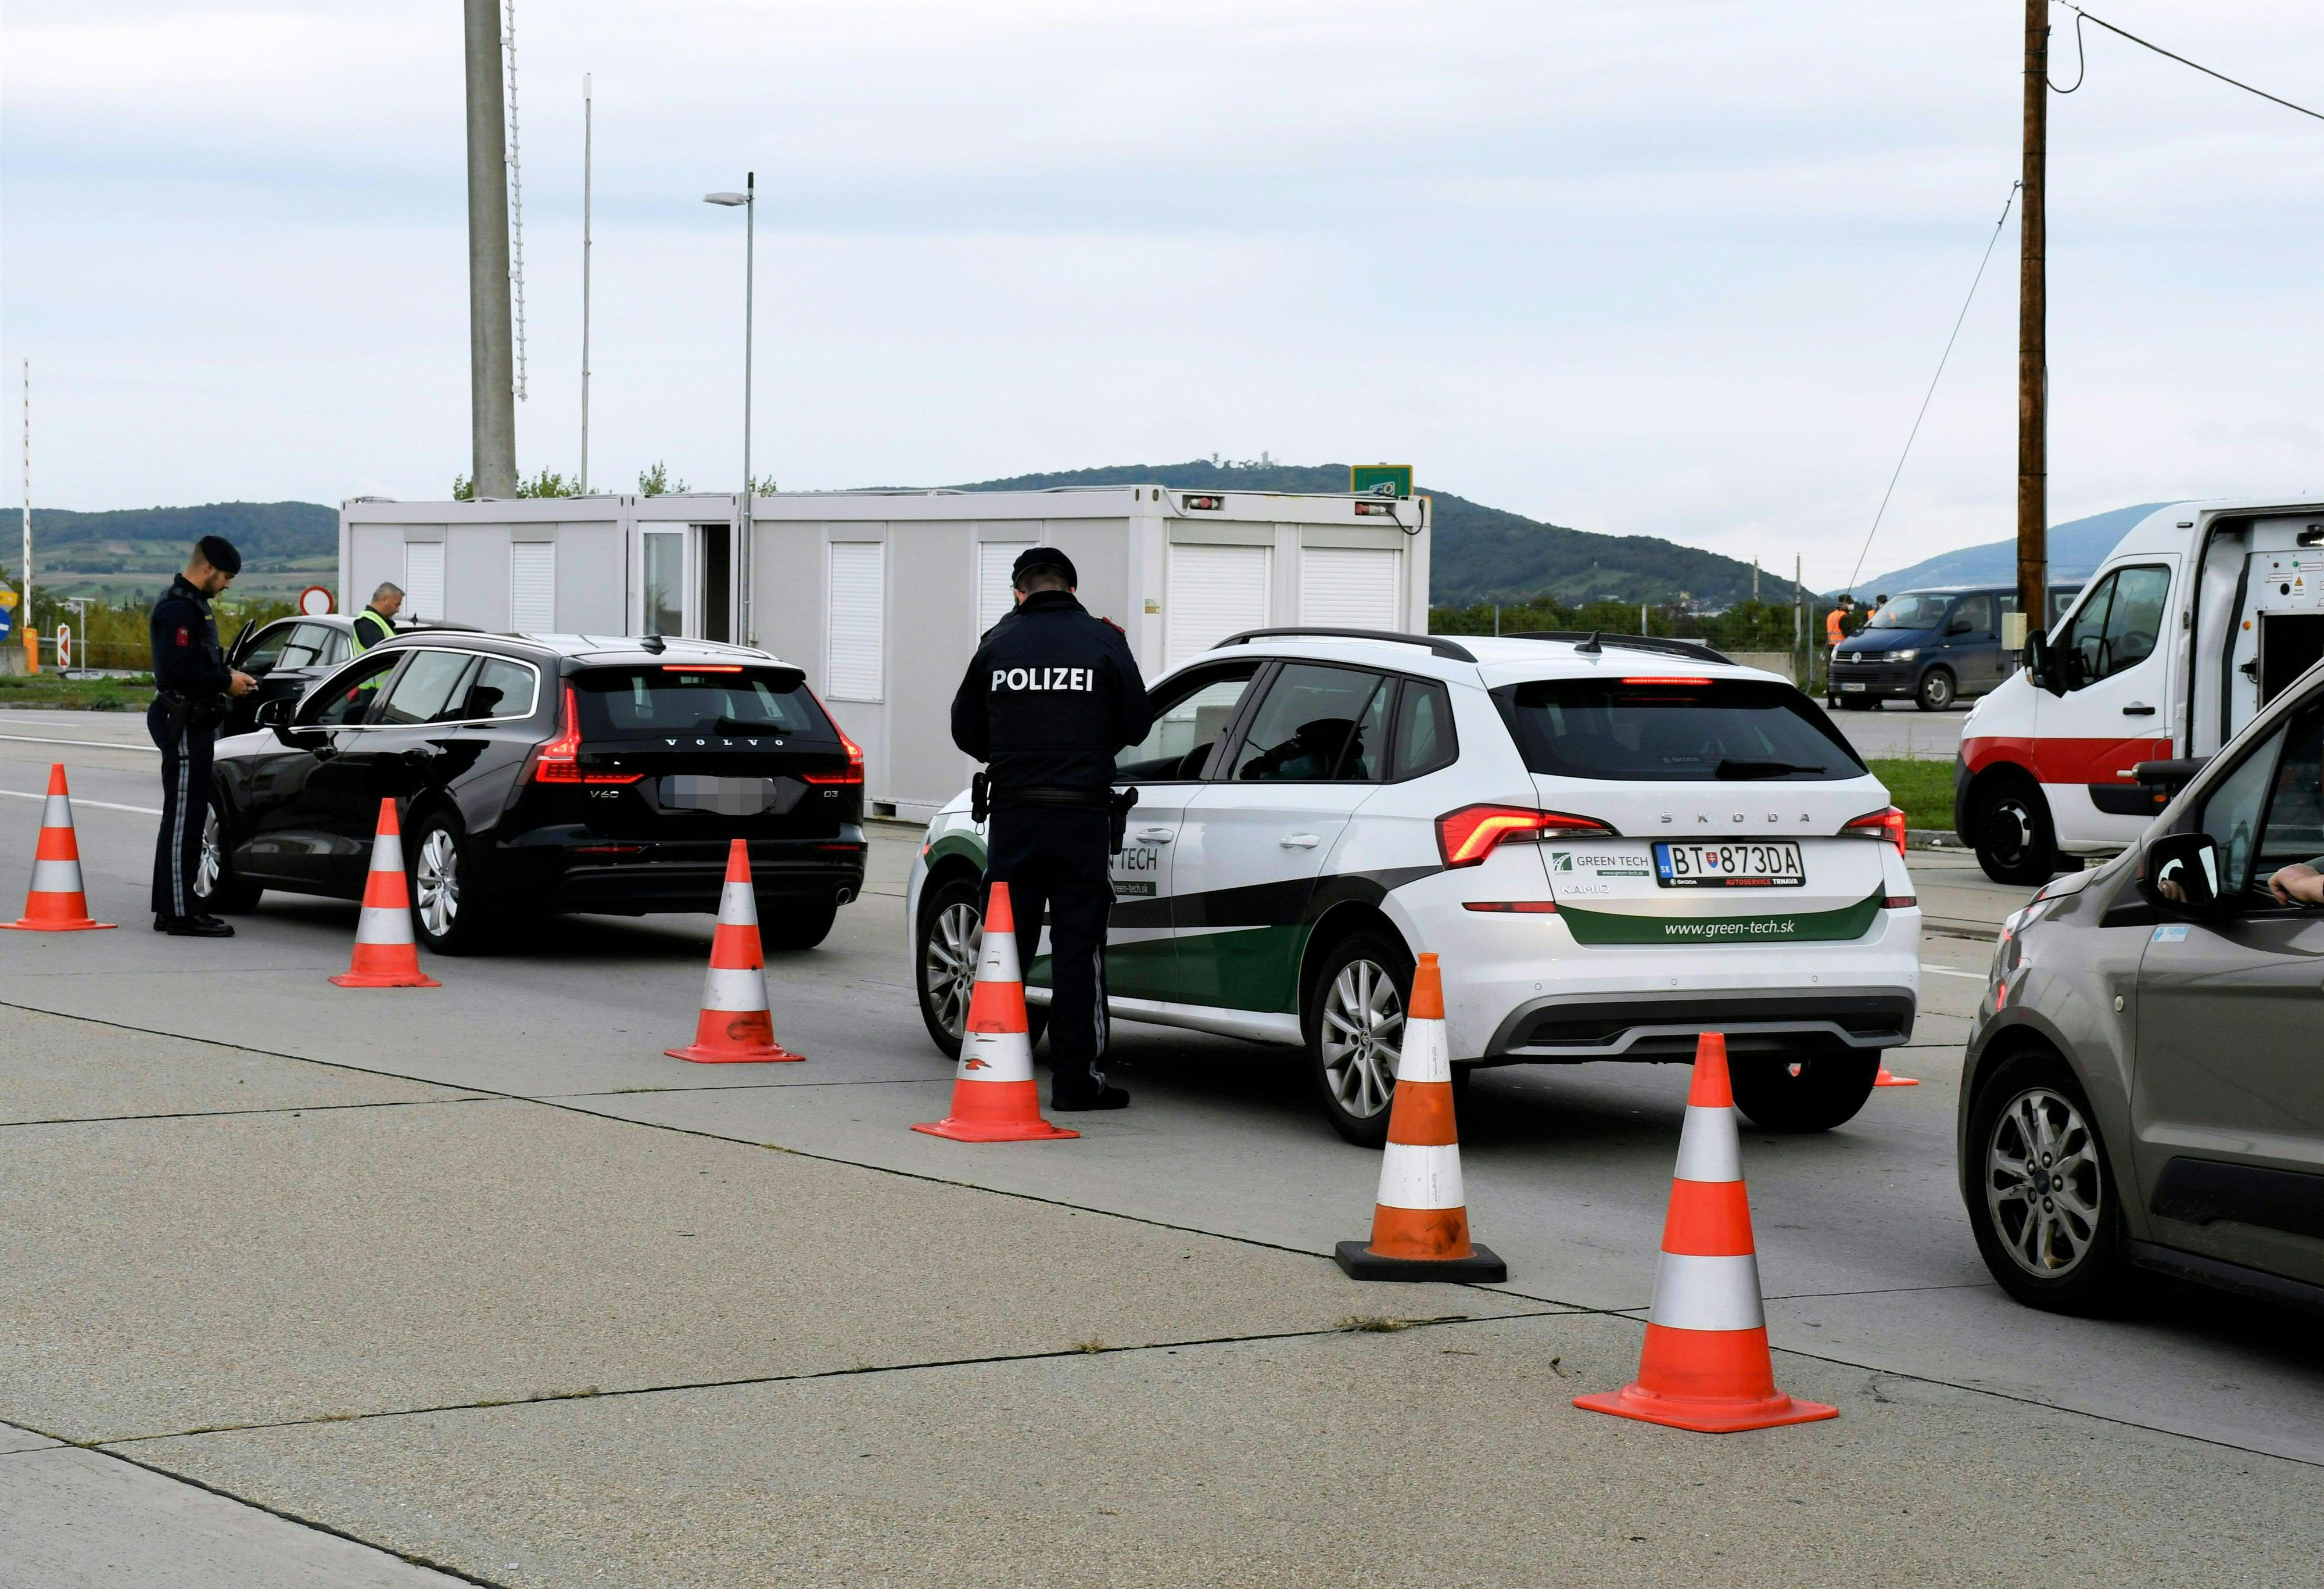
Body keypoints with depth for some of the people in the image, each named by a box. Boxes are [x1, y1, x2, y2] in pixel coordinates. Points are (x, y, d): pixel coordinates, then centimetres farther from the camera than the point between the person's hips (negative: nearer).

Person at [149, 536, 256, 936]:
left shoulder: (192, 604, 18)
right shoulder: (179, 608, -16)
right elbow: (177, 670, -24)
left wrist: (227, 675, 10)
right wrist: (226, 682, -16)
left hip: (193, 725, 11)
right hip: (185, 725, -11)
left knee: (184, 818, 15)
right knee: (184, 819, -9)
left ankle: (170, 907, 21)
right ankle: (180, 913, -9)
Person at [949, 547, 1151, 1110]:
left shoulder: (999, 643, 2)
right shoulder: (1102, 641, -2)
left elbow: (965, 731, 9)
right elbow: (1137, 724, 3)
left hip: (1014, 811, 2)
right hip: (1081, 811, -2)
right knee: (1078, 948, 2)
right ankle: (1074, 1078, 1)